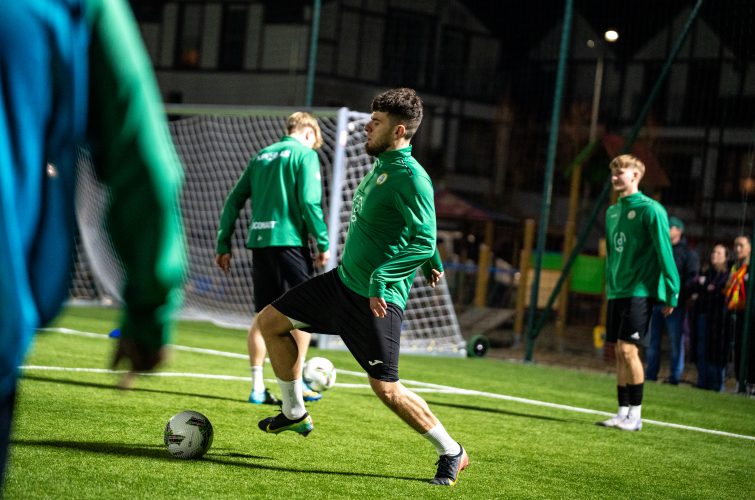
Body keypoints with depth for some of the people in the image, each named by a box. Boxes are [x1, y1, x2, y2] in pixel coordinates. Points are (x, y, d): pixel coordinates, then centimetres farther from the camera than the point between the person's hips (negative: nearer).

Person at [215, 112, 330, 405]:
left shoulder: (262, 155, 17)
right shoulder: (305, 154, -1)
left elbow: (234, 200, 14)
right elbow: (309, 201, -13)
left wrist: (223, 245, 16)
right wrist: (323, 243, -8)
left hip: (259, 241, 6)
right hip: (290, 240, -6)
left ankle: (257, 387, 7)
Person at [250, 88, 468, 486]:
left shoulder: (410, 177, -19)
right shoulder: (382, 166, 10)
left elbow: (423, 240, -25)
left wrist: (382, 276, -33)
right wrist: (432, 261, 33)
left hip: (377, 298, -10)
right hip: (343, 281, 10)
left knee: (386, 388, -9)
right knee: (269, 322, 13)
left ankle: (451, 454, 8)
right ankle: (295, 413, 27)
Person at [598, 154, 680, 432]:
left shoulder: (650, 209, -10)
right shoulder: (613, 211, 14)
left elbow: (664, 252, -12)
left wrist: (671, 293, -13)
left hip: (639, 291, -7)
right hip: (616, 291, 7)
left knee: (628, 349, -11)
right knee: (620, 352, 7)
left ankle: (635, 415, -3)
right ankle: (623, 412, 12)